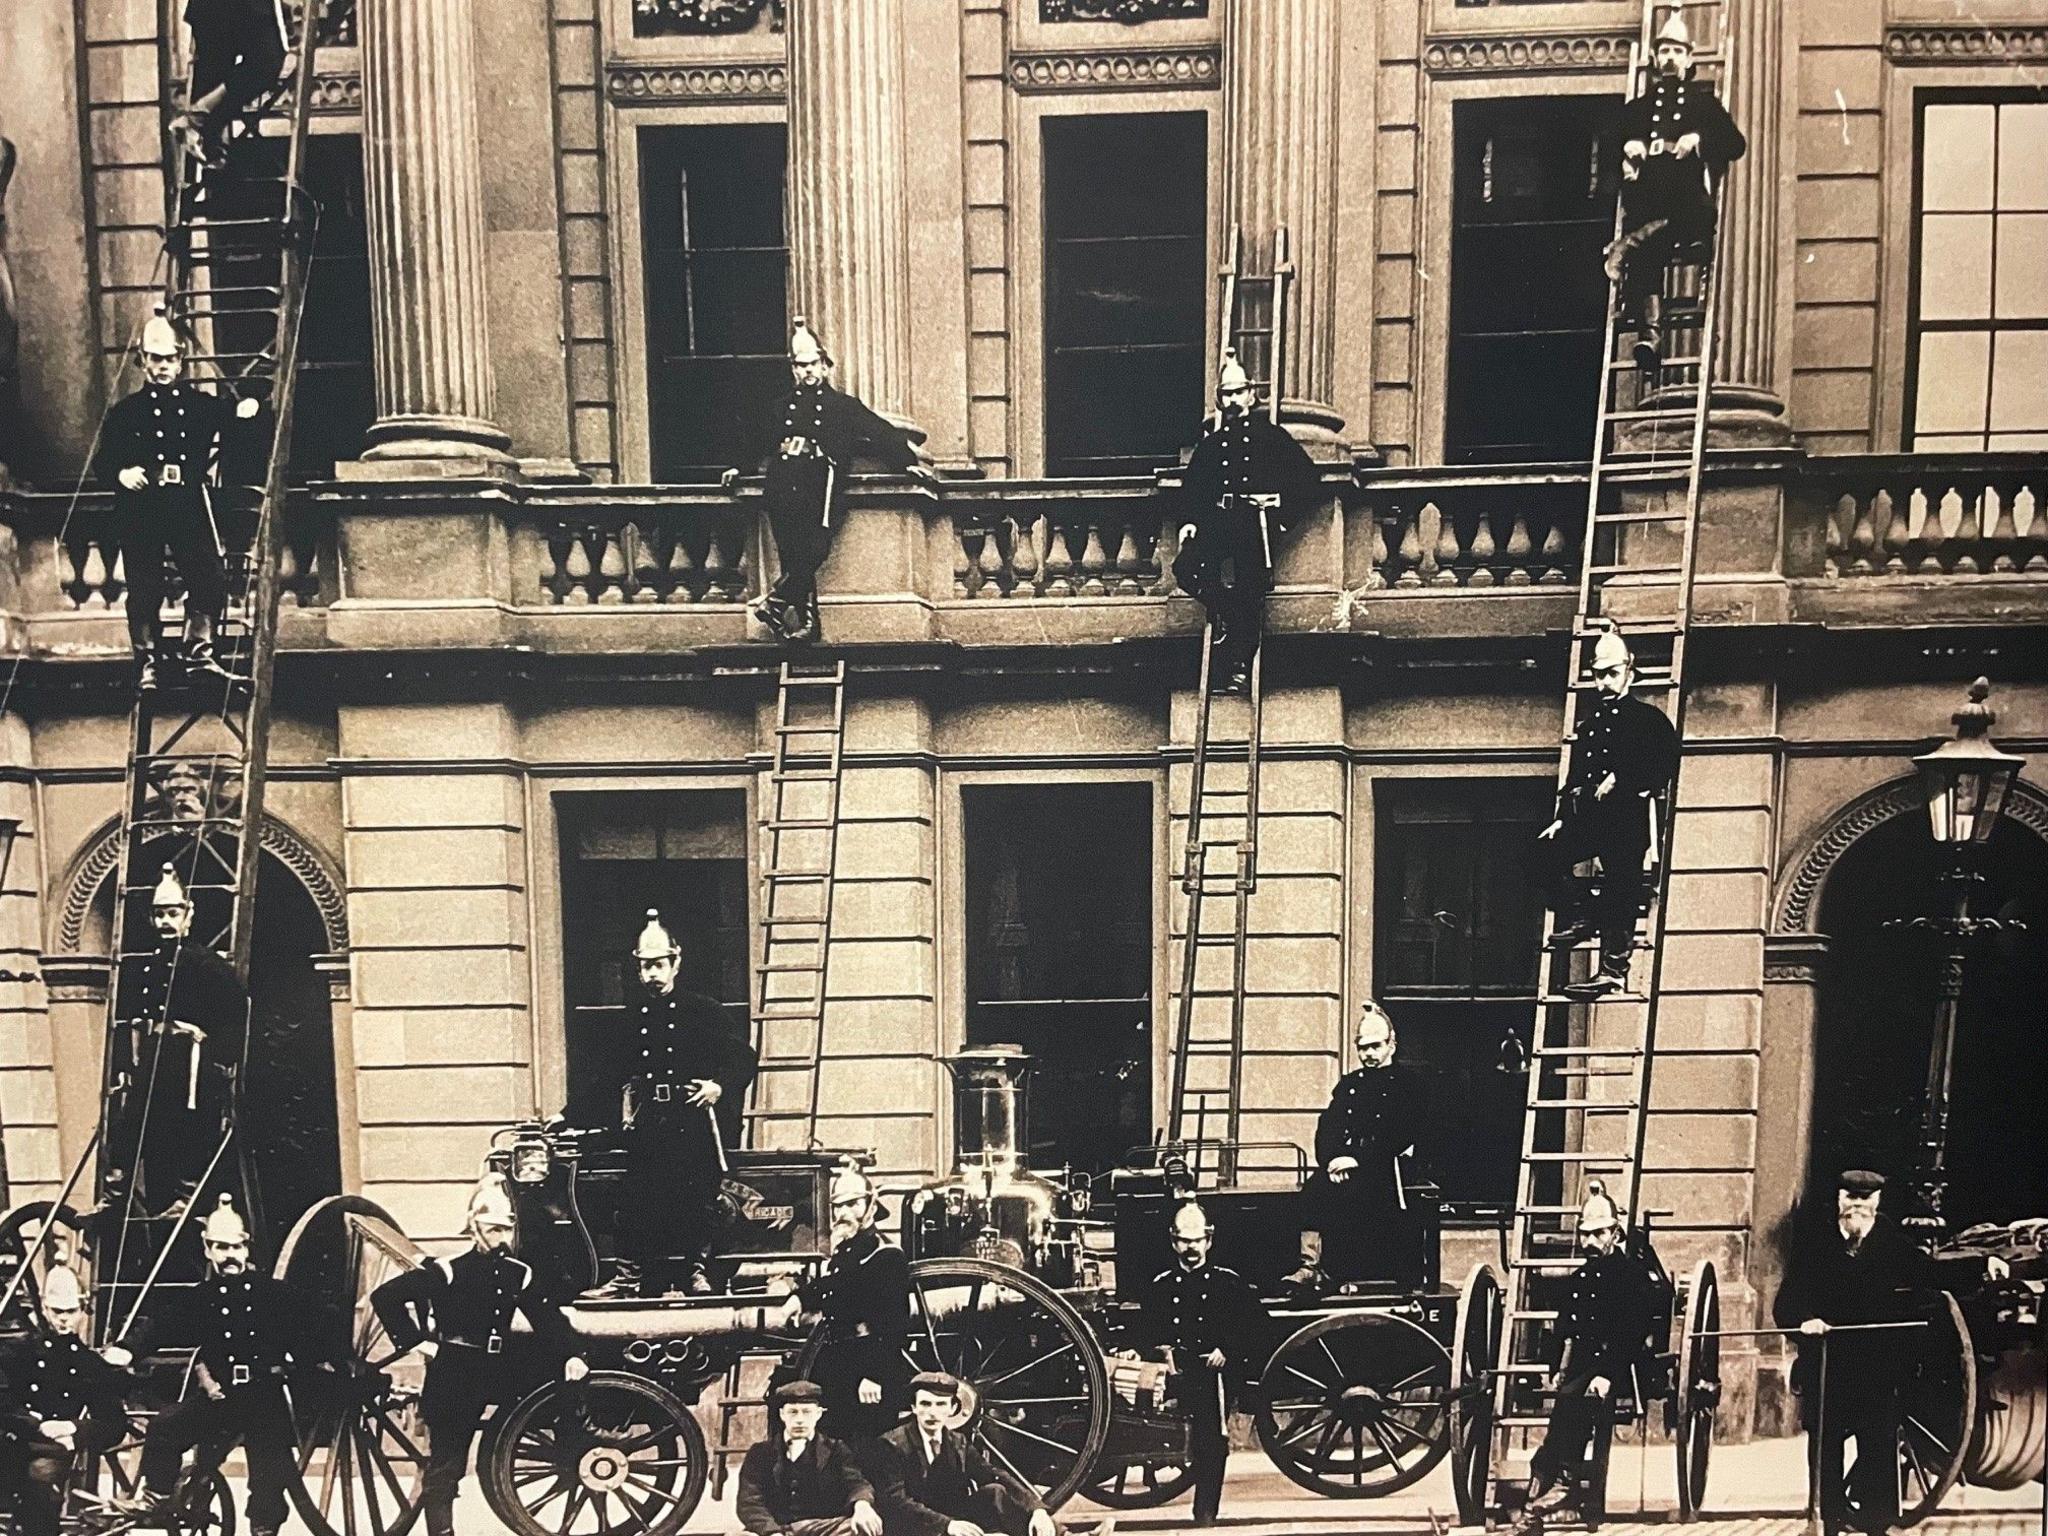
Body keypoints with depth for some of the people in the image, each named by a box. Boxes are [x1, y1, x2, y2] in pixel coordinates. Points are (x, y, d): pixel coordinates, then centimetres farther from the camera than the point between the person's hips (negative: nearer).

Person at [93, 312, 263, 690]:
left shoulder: (202, 404, 11)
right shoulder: (125, 412, 9)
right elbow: (102, 461, 9)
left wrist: (241, 411, -14)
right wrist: (120, 474, -13)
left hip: (189, 506, 1)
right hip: (140, 510, -1)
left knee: (210, 577, -9)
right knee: (144, 589, 2)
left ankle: (199, 649, 5)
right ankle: (147, 664, 11)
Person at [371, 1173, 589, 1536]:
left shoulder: (519, 1275, 5)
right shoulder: (447, 1272, -12)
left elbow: (546, 1320, 2)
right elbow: (384, 1296, -14)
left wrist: (569, 1356, -13)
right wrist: (416, 1340, -14)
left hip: (496, 1375, 5)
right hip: (453, 1381, -5)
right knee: (444, 1469, 1)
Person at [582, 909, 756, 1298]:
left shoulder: (702, 1011, 2)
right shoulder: (630, 1017, 10)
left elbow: (743, 1058, 0)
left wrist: (721, 1086, -13)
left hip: (693, 1117, -2)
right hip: (646, 1121, 2)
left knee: (697, 1194, 0)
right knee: (636, 1196, -2)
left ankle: (695, 1270, 12)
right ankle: (629, 1274, 5)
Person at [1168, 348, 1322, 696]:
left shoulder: (1270, 433, 9)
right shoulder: (1210, 434, 16)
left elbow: (1309, 475, 9)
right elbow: (1191, 481, 14)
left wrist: (1284, 513, 1)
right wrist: (1189, 520, 0)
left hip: (1255, 522, -2)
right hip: (1217, 519, 2)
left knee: (1249, 592, -7)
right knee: (1186, 568, -20)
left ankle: (1240, 666, -1)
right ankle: (1224, 614, 5)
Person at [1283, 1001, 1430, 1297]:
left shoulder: (1409, 1085, 6)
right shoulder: (1348, 1084, 23)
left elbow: (1401, 1135, -8)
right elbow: (1326, 1130, 12)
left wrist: (1356, 1159, -18)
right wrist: (1333, 1160, -11)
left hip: (1388, 1168, -4)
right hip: (1343, 1164, 4)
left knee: (1345, 1192, -34)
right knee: (1313, 1187, -28)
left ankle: (1327, 1270, -29)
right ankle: (1310, 1263, -36)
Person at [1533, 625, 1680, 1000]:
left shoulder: (1648, 718, 7)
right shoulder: (1588, 722, 23)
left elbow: (1666, 764, -6)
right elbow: (1573, 776, 21)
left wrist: (1620, 779, -15)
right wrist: (1562, 817, 10)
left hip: (1628, 814, -5)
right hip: (1586, 815, 5)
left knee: (1620, 888, -10)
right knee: (1545, 852, -16)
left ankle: (1614, 967, -12)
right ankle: (1581, 915, 0)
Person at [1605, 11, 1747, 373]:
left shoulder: (1705, 101, 26)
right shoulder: (1637, 107, 30)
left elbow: (1736, 145, 13)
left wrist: (1698, 139, -5)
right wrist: (1627, 146, -2)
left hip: (1690, 203, 0)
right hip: (1646, 200, 0)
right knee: (1648, 249, -30)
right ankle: (1650, 328, -43)